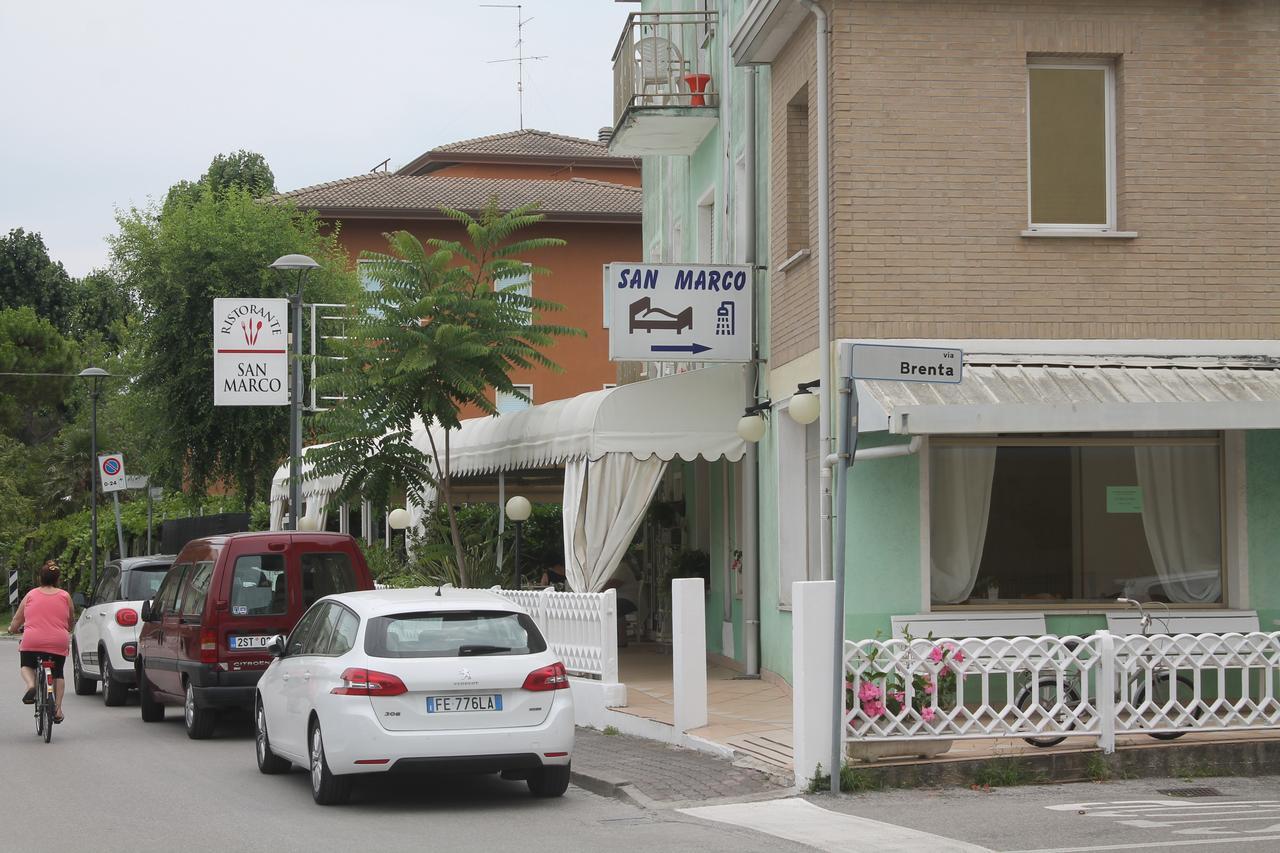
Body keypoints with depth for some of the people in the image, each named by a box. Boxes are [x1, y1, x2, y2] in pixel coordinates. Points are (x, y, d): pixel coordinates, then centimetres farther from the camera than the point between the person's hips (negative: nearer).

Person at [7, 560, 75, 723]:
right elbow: (71, 622, 15)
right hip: (58, 643, 0)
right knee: (58, 674, 21)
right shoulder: (64, 596, 5)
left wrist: (12, 629, 33)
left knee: (26, 666, 25)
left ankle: (31, 685, -7)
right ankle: (57, 709, 11)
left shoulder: (30, 595, 6)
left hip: (31, 642, 0)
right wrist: (68, 633, 37)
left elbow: (16, 622, 11)